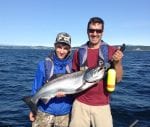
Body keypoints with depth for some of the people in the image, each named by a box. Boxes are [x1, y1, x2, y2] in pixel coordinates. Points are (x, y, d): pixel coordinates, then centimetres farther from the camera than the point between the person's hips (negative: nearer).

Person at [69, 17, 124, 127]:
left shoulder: (112, 51, -3)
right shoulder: (79, 52, 3)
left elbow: (118, 79, -4)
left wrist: (117, 62, -20)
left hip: (102, 105, -1)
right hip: (80, 103, 2)